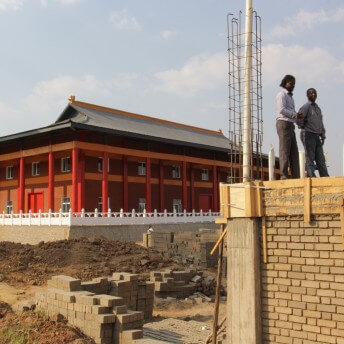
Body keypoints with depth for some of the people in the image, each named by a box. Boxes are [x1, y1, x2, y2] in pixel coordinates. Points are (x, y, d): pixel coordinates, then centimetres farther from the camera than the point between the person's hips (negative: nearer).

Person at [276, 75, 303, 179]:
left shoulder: (290, 97, 27)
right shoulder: (282, 94, -3)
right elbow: (282, 110, -16)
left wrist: (297, 116, 4)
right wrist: (295, 115, -13)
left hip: (290, 126, 9)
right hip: (284, 124, -9)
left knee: (294, 152, 4)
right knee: (285, 151, -11)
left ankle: (296, 176, 2)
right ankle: (284, 176, -12)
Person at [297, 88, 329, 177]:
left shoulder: (318, 108, 20)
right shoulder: (305, 107, -4)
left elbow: (321, 123, 22)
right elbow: (299, 119, -16)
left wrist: (323, 136, 16)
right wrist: (304, 127, -5)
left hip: (317, 136, 8)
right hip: (309, 135, -8)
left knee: (320, 158, 4)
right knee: (310, 157, -9)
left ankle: (325, 176, 4)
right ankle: (311, 176, -10)